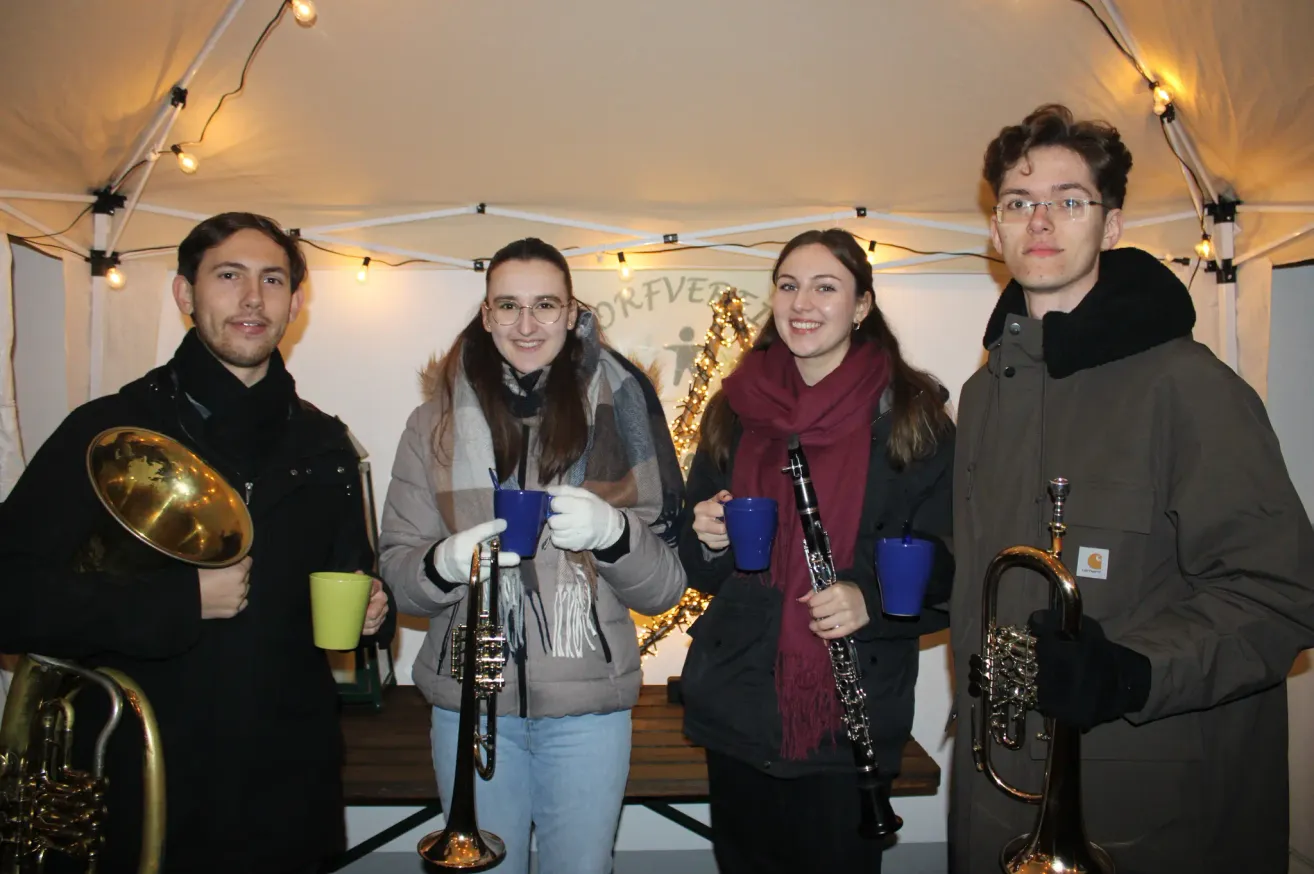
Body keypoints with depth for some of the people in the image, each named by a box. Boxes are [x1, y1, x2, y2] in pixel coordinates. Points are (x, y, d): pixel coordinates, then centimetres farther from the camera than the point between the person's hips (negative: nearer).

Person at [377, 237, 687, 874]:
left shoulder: (617, 412, -2)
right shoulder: (438, 420, 2)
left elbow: (665, 587, -2)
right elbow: (397, 574, 3)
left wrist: (613, 531, -22)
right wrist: (445, 563, -18)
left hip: (588, 706, 0)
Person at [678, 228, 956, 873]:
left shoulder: (911, 415, -4)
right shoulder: (735, 410, 6)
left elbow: (946, 566, -4)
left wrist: (872, 600, -21)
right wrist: (708, 539, -8)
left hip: (851, 717, -3)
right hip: (739, 711, 3)